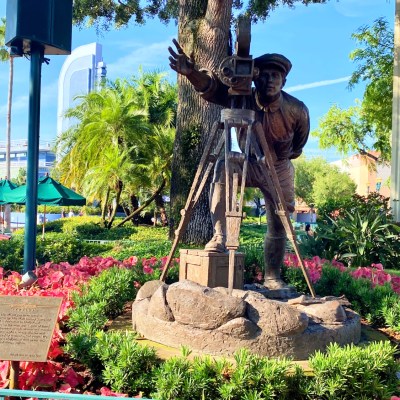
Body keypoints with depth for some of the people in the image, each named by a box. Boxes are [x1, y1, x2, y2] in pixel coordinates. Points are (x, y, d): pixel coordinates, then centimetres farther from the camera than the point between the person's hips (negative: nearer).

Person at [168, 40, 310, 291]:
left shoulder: (297, 110, -20)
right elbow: (213, 87, -39)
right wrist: (192, 73, -58)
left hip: (280, 170, 1)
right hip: (249, 164, -1)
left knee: (279, 226, 2)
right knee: (223, 168, -33)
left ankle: (273, 278, 21)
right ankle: (220, 237, -33)